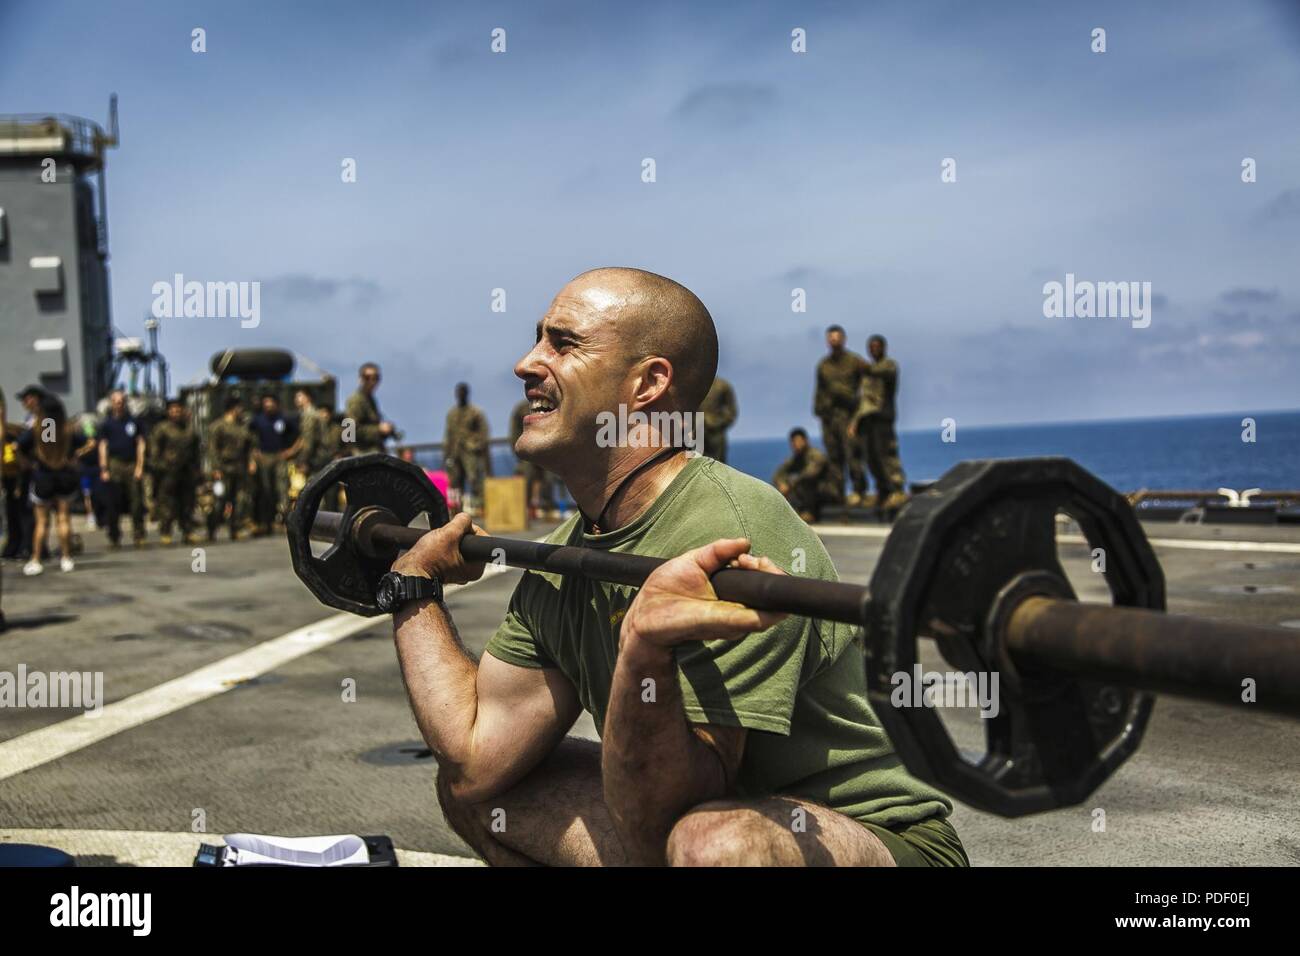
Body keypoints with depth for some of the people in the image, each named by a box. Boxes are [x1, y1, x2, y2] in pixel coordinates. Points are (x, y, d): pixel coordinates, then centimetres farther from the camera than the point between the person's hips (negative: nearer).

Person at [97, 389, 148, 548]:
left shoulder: (134, 421, 11)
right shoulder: (106, 423, 7)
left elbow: (140, 444, 9)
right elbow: (103, 446, 3)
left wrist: (140, 466, 0)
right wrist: (104, 469, -5)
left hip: (132, 465, 1)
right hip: (114, 465, -1)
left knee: (137, 502, -3)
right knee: (113, 505, 1)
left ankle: (138, 536, 1)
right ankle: (114, 538, 9)